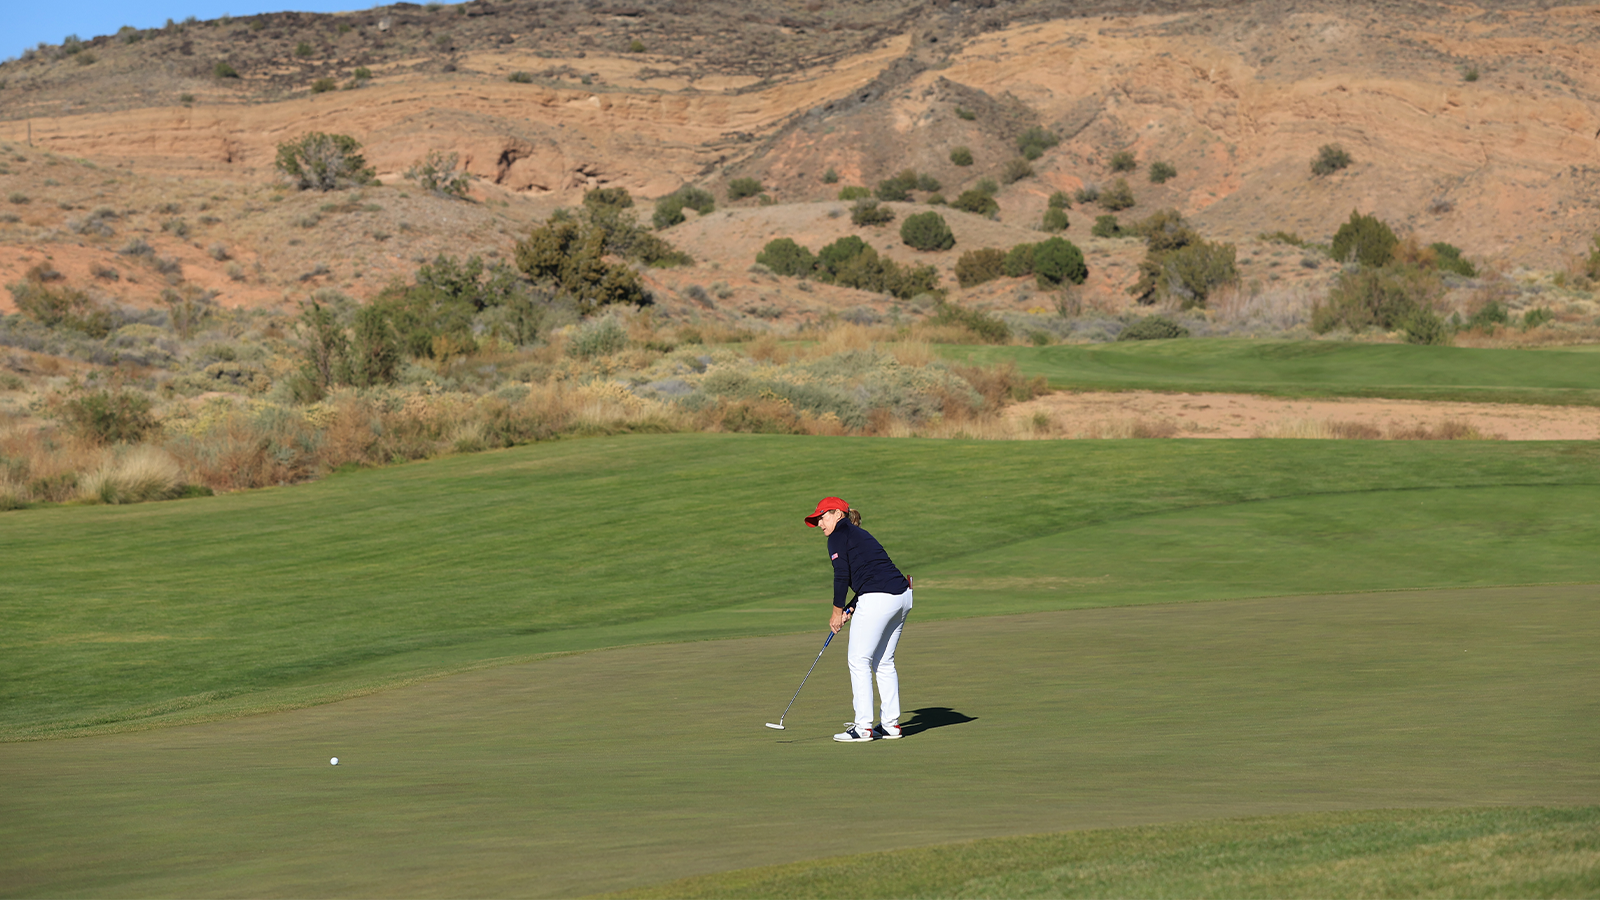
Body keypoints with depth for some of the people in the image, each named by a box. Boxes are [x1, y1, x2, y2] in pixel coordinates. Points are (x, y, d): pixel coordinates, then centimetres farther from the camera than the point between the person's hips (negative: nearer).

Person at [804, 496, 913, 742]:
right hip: (901, 594, 9)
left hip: (878, 600, -9)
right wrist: (851, 609, 15)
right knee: (883, 662, 16)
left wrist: (837, 611, 1)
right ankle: (891, 724, 18)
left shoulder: (839, 535, 1)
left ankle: (863, 727, -2)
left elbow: (842, 575, -8)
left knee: (859, 660, -1)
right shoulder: (860, 535, 27)